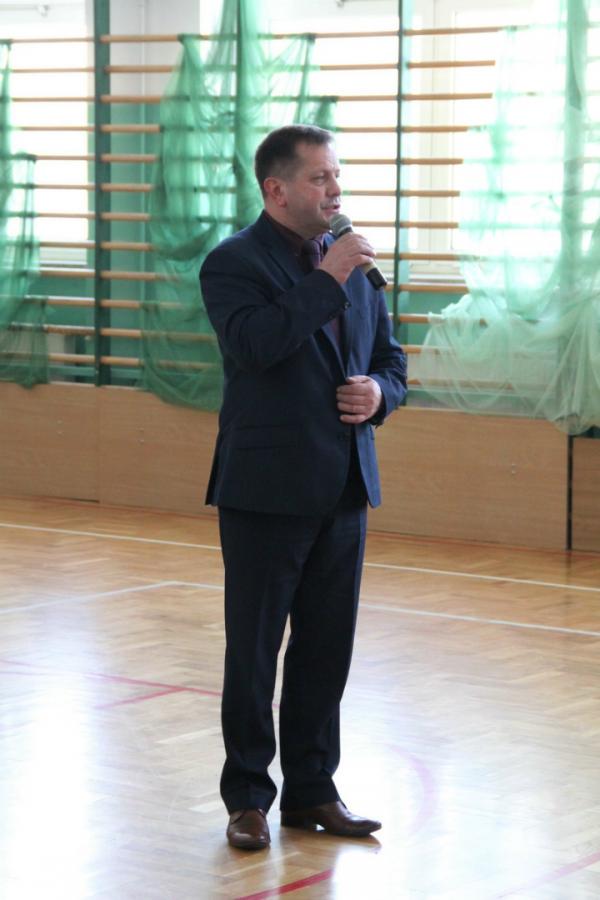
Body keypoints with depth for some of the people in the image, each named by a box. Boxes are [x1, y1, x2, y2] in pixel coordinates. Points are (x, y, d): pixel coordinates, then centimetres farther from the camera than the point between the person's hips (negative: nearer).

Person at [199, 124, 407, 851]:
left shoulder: (351, 264, 12)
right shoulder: (233, 264, -7)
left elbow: (390, 361, 17)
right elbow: (257, 344, -25)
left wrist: (378, 393, -6)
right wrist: (328, 279, -21)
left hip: (343, 490, 6)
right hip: (267, 491, -5)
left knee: (326, 649, 10)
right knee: (253, 651, 4)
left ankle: (312, 790, 22)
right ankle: (247, 798, 14)